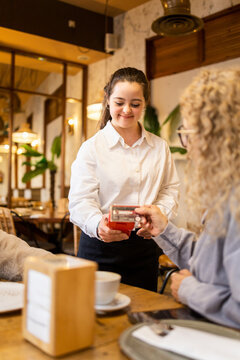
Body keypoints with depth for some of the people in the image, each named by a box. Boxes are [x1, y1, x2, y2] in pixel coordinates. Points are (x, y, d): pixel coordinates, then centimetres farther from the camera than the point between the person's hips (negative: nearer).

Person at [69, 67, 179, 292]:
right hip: (101, 248, -3)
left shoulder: (160, 147, 10)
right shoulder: (92, 147, -3)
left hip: (145, 249, 4)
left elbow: (170, 190, 10)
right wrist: (98, 224, -31)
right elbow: (81, 200, -11)